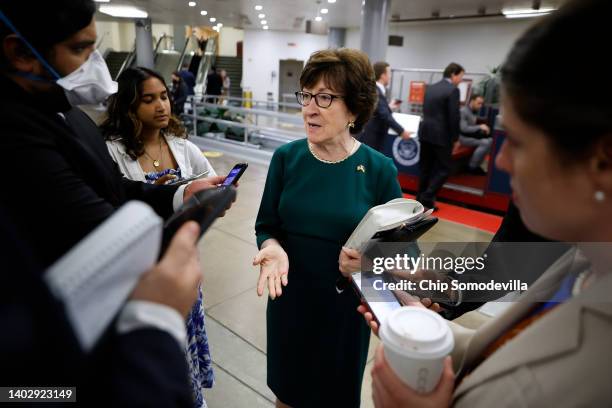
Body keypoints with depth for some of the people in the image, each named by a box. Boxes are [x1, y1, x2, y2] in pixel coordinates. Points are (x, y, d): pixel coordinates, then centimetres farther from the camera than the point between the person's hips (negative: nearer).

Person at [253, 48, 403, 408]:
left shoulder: (380, 169, -14)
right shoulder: (286, 157, -8)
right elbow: (266, 225, -1)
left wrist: (368, 260, -28)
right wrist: (273, 247, -23)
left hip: (345, 305, -2)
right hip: (288, 297, 2)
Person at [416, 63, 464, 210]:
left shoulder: (430, 88, 13)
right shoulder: (453, 90, -10)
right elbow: (454, 116, -14)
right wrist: (455, 138, -5)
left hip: (425, 133, 7)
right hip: (441, 136, -7)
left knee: (425, 168, 12)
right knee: (443, 169, 1)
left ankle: (421, 199, 18)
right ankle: (426, 199, -5)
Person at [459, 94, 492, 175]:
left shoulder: (473, 112, 13)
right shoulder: (463, 111, -16)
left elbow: (472, 126, 17)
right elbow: (463, 128, -24)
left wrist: (483, 129, -1)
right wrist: (479, 127, -24)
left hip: (471, 135, 9)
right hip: (463, 137, -9)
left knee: (490, 140, -3)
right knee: (485, 143, -23)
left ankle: (476, 165, 1)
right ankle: (472, 167, -11)